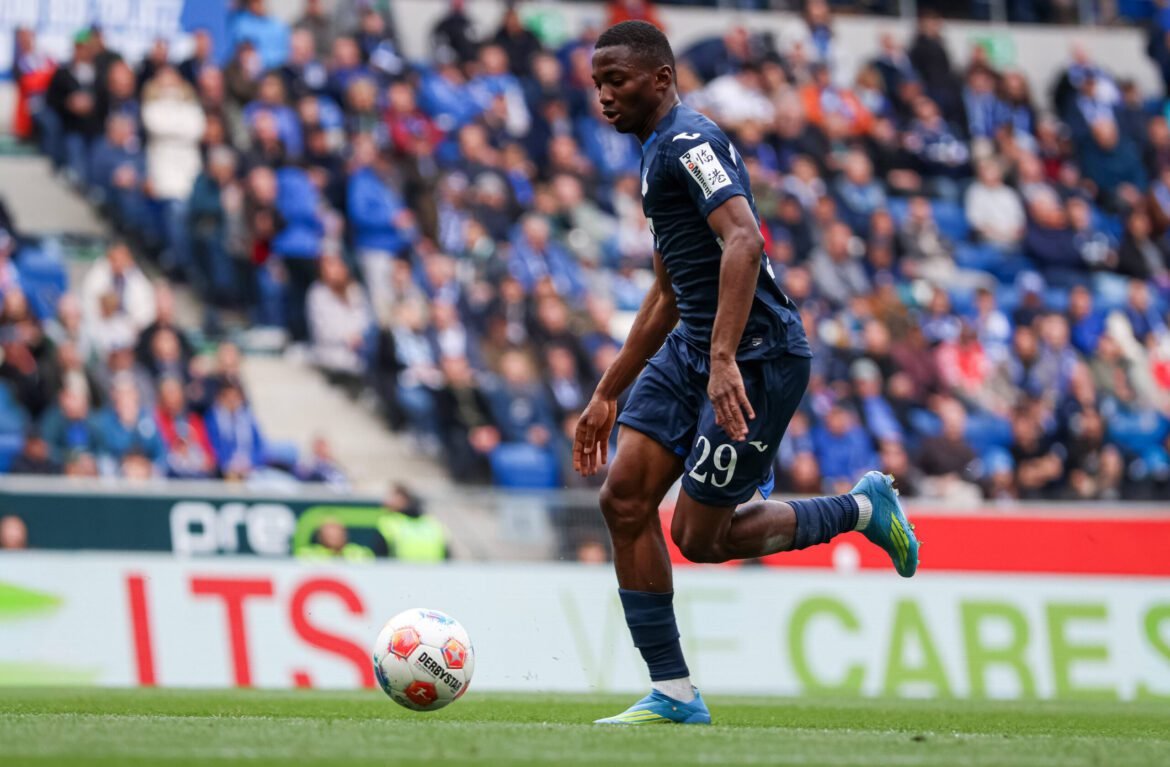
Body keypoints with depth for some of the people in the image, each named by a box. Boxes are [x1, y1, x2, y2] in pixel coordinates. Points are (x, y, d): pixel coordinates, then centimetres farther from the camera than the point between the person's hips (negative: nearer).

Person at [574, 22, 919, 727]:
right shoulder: (659, 153, 19)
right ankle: (673, 693, 1)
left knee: (699, 536, -4)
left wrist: (724, 359, -39)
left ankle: (863, 510, 17)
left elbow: (743, 241, -30)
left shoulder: (689, 141, -14)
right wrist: (608, 395, 28)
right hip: (691, 350, 10)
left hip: (758, 355, -10)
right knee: (625, 498, -3)